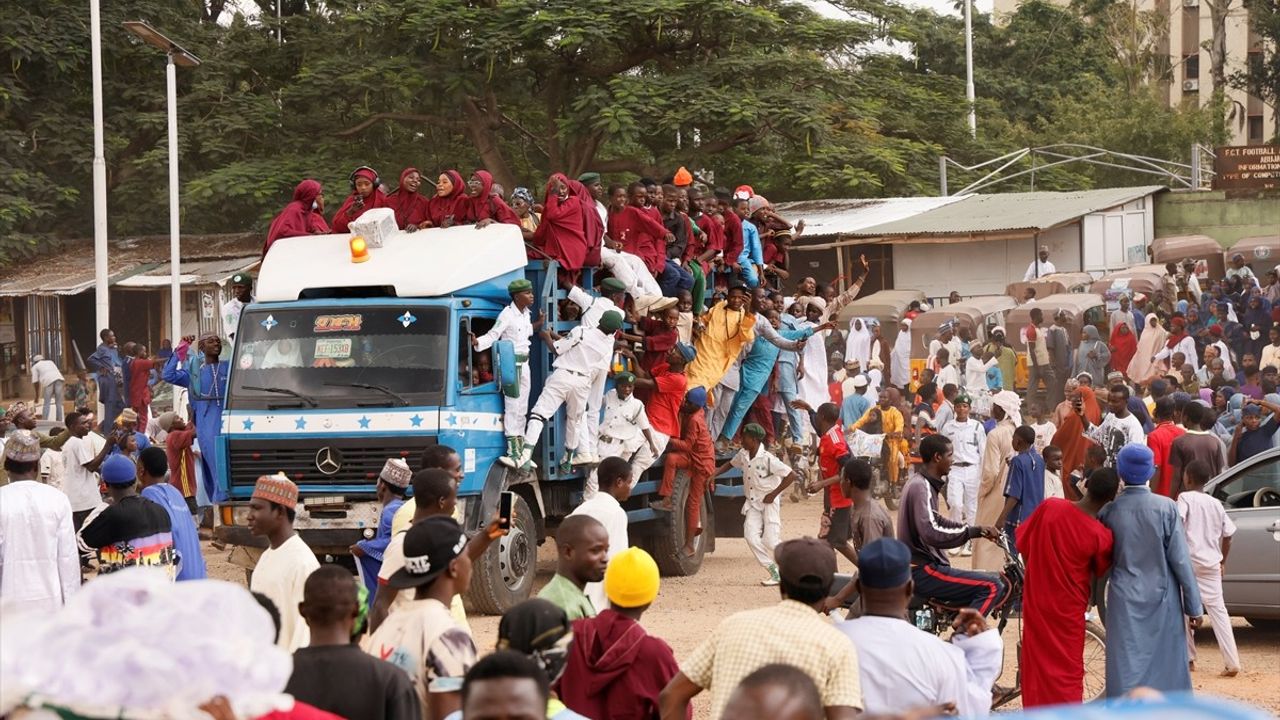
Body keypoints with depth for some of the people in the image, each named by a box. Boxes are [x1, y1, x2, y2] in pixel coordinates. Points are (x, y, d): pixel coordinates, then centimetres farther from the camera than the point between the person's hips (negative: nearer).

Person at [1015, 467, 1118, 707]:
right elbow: (1100, 571, -2)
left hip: (1036, 601, 4)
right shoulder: (1100, 535, -21)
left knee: (1036, 666, 15)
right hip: (1067, 610, -3)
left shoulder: (1049, 507, -12)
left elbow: (1022, 542, 1)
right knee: (1067, 672, 9)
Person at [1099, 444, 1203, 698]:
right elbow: (1180, 559, -6)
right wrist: (1194, 607, -1)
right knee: (1167, 667, 10)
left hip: (1125, 601, 1)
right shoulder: (1166, 508, -9)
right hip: (1162, 600, -1)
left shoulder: (1109, 512, -5)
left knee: (1126, 668, 3)